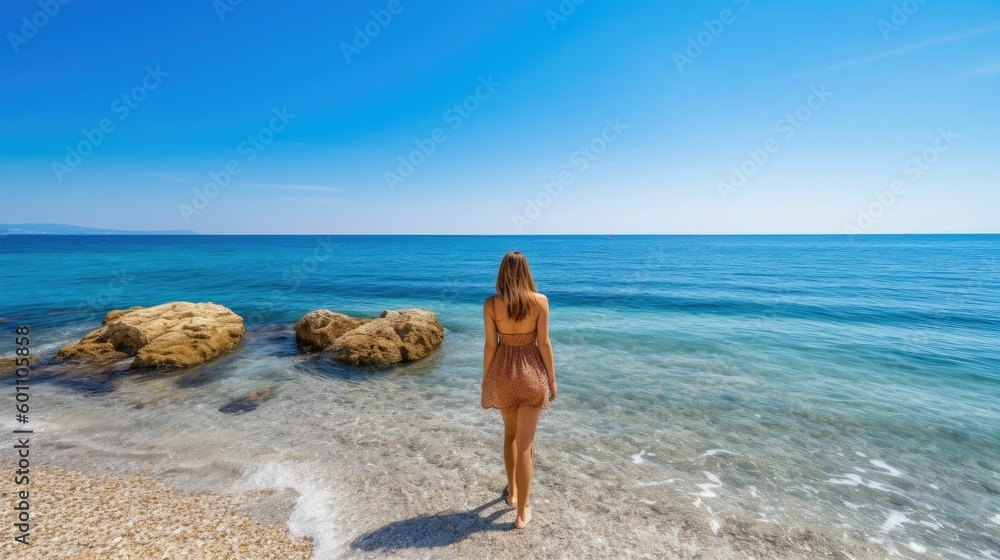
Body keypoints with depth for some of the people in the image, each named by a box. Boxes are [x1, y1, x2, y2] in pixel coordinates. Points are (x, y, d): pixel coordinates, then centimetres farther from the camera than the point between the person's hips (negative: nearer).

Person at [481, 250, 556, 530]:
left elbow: (491, 346, -7)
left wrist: (485, 382, 4)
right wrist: (551, 379, 3)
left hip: (503, 373, 1)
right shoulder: (540, 301, -10)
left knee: (510, 432, 26)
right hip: (531, 374, -1)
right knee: (525, 444, 8)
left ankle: (512, 492, 41)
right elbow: (544, 343, -8)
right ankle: (522, 513, 18)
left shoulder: (490, 304, -9)